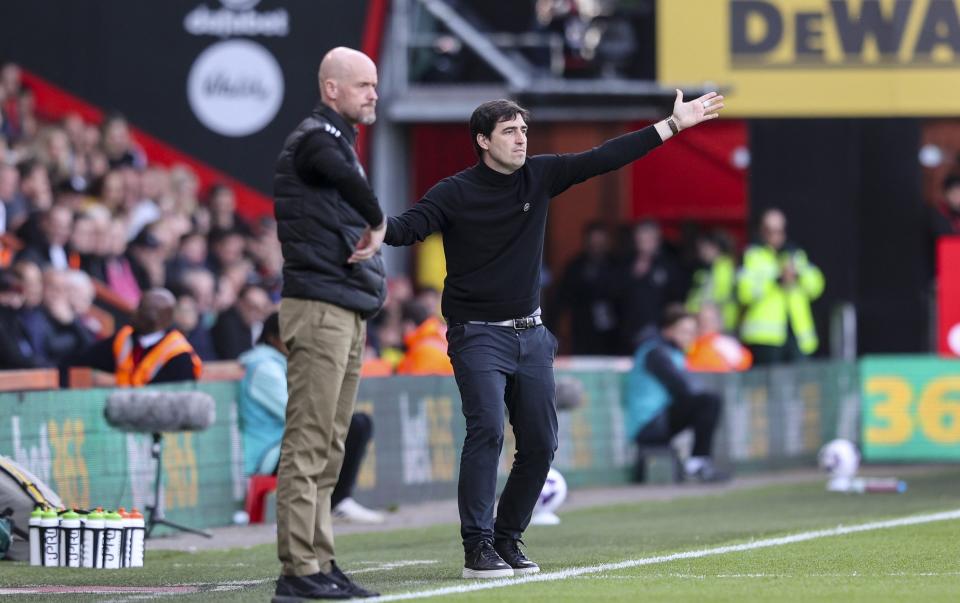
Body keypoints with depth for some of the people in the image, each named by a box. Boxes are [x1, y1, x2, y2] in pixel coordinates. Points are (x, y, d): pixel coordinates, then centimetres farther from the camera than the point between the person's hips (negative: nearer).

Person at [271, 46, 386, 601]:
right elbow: (345, 175, -32)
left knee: (329, 449, 11)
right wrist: (378, 223, -20)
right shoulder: (315, 138, -10)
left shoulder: (340, 141, 22)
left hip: (349, 313, 10)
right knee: (308, 444, -10)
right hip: (319, 307, -10)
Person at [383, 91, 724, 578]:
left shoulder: (538, 176, 3)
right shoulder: (455, 193, -10)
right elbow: (407, 228, -21)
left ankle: (507, 539, 17)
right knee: (486, 428, -20)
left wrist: (672, 125, 3)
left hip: (531, 335, 6)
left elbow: (604, 159, 4)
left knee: (540, 443, 3)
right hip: (478, 335, -6)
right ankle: (477, 547, -17)